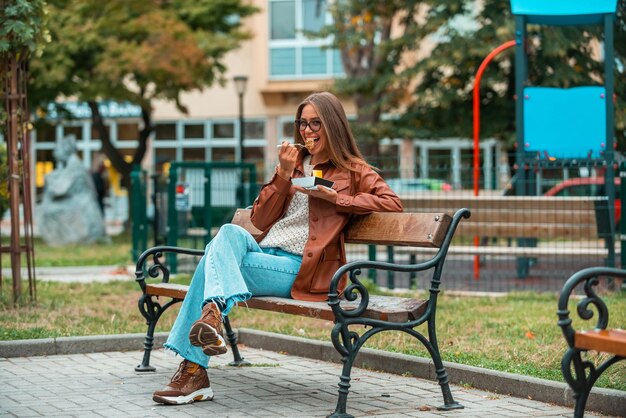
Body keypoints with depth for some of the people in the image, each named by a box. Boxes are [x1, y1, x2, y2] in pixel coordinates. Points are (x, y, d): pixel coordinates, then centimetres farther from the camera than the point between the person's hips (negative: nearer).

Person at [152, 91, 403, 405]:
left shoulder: (352, 170, 9)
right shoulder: (294, 162, 23)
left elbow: (392, 203, -6)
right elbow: (259, 220, 16)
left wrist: (335, 197, -10)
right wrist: (283, 175, 2)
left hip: (299, 270, -5)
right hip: (266, 253, 5)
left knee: (215, 261, -23)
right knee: (230, 232, -28)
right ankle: (213, 313, -42)